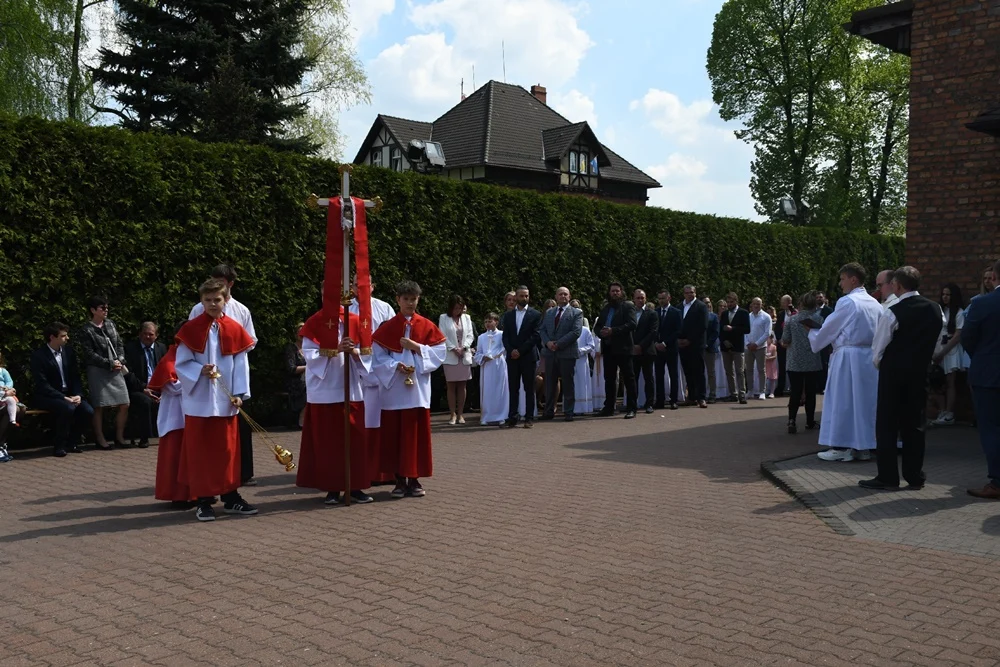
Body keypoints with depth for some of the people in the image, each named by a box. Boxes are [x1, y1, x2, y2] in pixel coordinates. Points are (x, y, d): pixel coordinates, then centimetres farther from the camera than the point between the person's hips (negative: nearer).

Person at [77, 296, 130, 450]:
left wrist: (120, 360, -2)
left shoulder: (110, 324, 12)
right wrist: (109, 363, -12)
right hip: (97, 372, -5)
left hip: (116, 370, 5)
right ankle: (100, 439, 9)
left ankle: (119, 437, 15)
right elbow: (89, 354, -9)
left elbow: (120, 344, 15)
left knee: (124, 405, 2)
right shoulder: (86, 330, -5)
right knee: (99, 407, -2)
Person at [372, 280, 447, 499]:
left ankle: (415, 479, 11)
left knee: (417, 434, 2)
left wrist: (416, 347, -12)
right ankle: (400, 480, 10)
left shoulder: (427, 326, 5)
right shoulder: (387, 328, 4)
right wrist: (396, 366, -15)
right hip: (394, 389, 0)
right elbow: (378, 358, 1)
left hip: (418, 389, 0)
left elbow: (440, 353, 0)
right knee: (394, 435, 1)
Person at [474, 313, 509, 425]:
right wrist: (483, 358, -7)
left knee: (499, 390, -1)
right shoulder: (481, 337, 15)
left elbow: (504, 349, -1)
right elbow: (478, 354, 14)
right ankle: (486, 417, 6)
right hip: (486, 367, 3)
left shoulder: (501, 335, 4)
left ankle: (500, 416, 4)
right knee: (486, 391, 2)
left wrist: (490, 356, -7)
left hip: (498, 366, -3)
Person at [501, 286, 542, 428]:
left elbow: (536, 336, -6)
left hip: (528, 356, -3)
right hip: (512, 357, 3)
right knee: (513, 388, 2)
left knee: (529, 388, 1)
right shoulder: (508, 315, 12)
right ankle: (512, 418, 3)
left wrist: (520, 350, -12)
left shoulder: (535, 315, 2)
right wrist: (511, 351, -8)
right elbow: (505, 336, 9)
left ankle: (529, 418, 4)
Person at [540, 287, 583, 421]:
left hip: (567, 353, -4)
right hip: (550, 353, 4)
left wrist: (558, 344, -16)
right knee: (550, 383, 7)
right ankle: (549, 411, 13)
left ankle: (568, 412, 7)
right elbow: (542, 330, 11)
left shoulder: (576, 313, 1)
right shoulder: (549, 312, 16)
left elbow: (576, 332, -10)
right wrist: (547, 342, -9)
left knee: (568, 383, 1)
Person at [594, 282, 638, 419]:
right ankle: (609, 408, 18)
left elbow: (631, 324, -13)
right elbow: (597, 326, 18)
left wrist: (613, 331, -20)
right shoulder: (605, 309, 19)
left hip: (623, 347, -7)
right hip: (608, 348, 7)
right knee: (609, 379, 11)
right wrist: (601, 332, -5)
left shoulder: (628, 306, -1)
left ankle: (631, 408, -2)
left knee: (628, 378, -3)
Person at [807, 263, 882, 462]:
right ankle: (864, 446, 14)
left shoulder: (847, 302, -12)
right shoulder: (875, 304, 9)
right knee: (865, 399, 10)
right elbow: (878, 334, 15)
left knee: (843, 400, 1)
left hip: (848, 357, -7)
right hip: (870, 356, 7)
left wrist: (812, 332, 13)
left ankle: (841, 447, 3)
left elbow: (829, 329, -6)